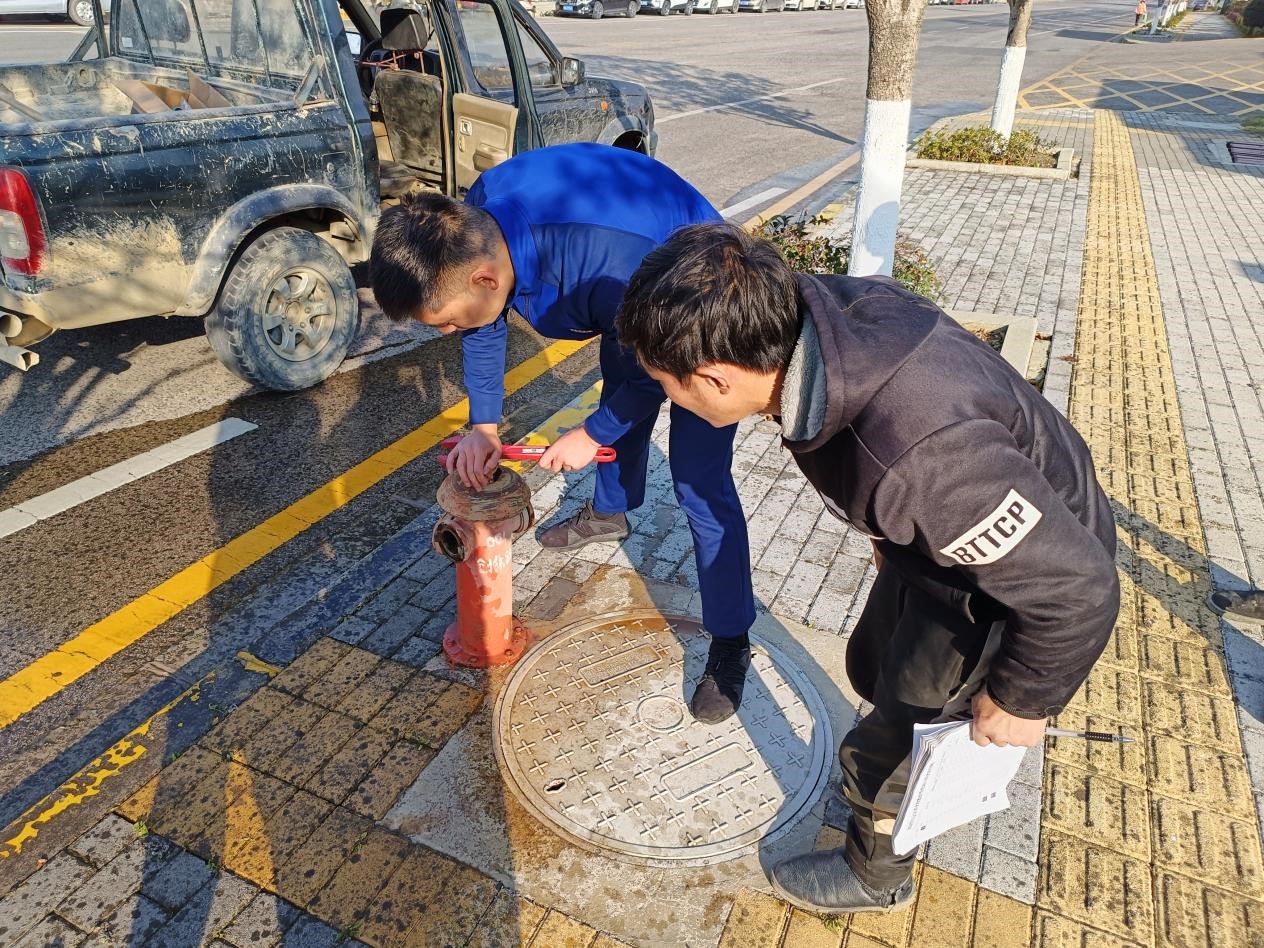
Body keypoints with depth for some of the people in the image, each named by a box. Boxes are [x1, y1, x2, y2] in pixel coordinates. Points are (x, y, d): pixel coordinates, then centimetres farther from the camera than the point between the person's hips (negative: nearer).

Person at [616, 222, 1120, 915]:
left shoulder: (915, 459, -47)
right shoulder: (812, 308, -23)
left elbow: (1077, 587, -33)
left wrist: (1018, 700, -14)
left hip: (1014, 581, -7)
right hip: (950, 536, 8)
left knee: (884, 752, 11)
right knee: (872, 668, 27)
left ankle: (877, 874, 45)